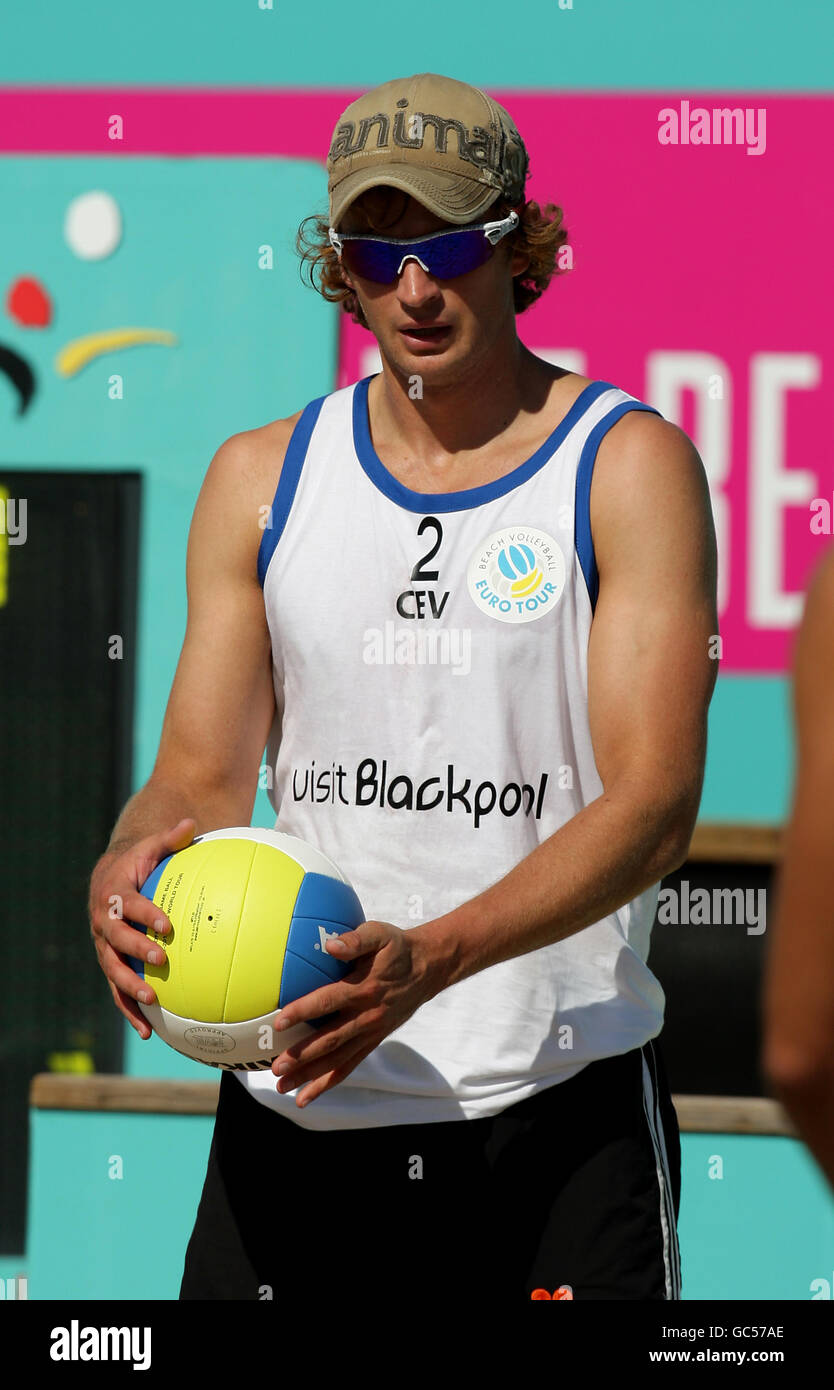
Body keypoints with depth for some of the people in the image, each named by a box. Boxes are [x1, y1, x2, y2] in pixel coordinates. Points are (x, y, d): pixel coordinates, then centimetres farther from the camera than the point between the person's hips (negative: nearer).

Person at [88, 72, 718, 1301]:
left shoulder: (630, 467, -3)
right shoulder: (260, 477, 10)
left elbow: (652, 804, -12)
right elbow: (200, 780, 9)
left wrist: (432, 957, -27)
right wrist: (131, 873, -16)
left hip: (557, 1110, -3)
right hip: (293, 1098, 3)